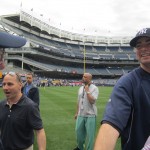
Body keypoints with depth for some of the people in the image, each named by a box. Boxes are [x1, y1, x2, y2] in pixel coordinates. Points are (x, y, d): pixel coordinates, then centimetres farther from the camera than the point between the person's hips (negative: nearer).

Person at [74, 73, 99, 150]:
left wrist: (87, 91, -19)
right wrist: (77, 112, 16)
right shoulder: (81, 88, 9)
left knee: (90, 134, 3)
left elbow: (92, 101, -22)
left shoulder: (94, 88, -11)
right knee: (79, 131, 16)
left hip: (90, 115, -6)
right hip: (81, 115, 6)